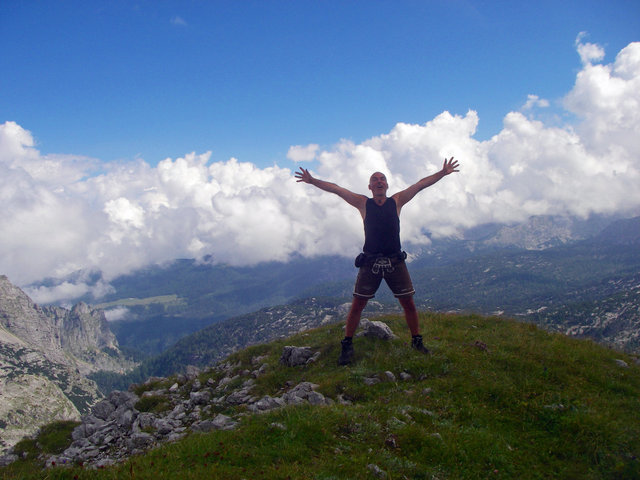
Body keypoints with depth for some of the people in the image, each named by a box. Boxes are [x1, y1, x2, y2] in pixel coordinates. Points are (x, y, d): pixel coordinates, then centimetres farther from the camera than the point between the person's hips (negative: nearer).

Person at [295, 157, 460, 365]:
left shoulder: (397, 201, 9)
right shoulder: (363, 203, 6)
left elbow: (420, 184, 6)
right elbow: (336, 189, 2)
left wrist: (443, 173, 0)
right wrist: (313, 181, -3)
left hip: (395, 261, 1)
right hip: (370, 263, -1)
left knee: (408, 303, 4)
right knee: (357, 305, -2)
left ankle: (417, 341, 20)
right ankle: (347, 346, 7)